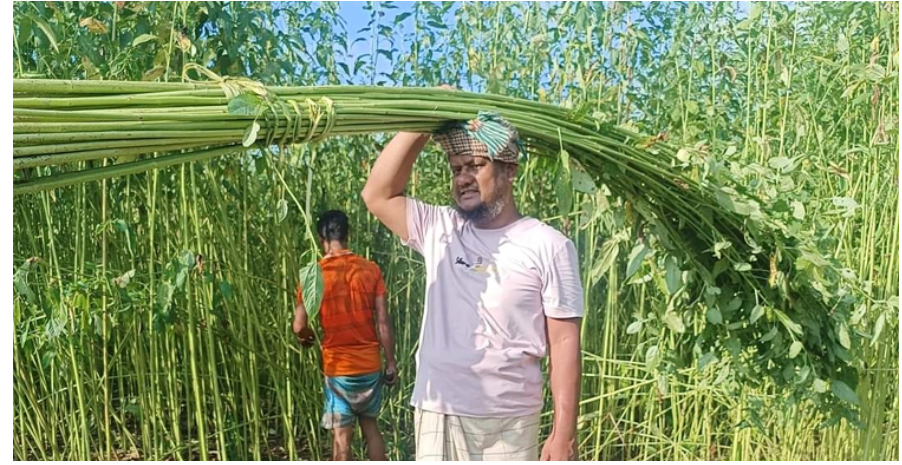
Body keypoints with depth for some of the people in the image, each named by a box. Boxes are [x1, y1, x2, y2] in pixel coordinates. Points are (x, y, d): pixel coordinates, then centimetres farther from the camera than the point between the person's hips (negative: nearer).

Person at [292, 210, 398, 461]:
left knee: (341, 435, 7)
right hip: (371, 364, 3)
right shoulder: (370, 269, -4)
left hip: (338, 367, -2)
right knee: (370, 425, 20)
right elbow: (383, 322, -4)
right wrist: (391, 362, 5)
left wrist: (307, 337, 16)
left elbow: (299, 327, -7)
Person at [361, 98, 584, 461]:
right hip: (437, 414, 3)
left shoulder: (547, 245, -7)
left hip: (510, 421, -3)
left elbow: (564, 343, -7)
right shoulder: (439, 231, 5)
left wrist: (564, 433, -10)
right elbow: (378, 195, -1)